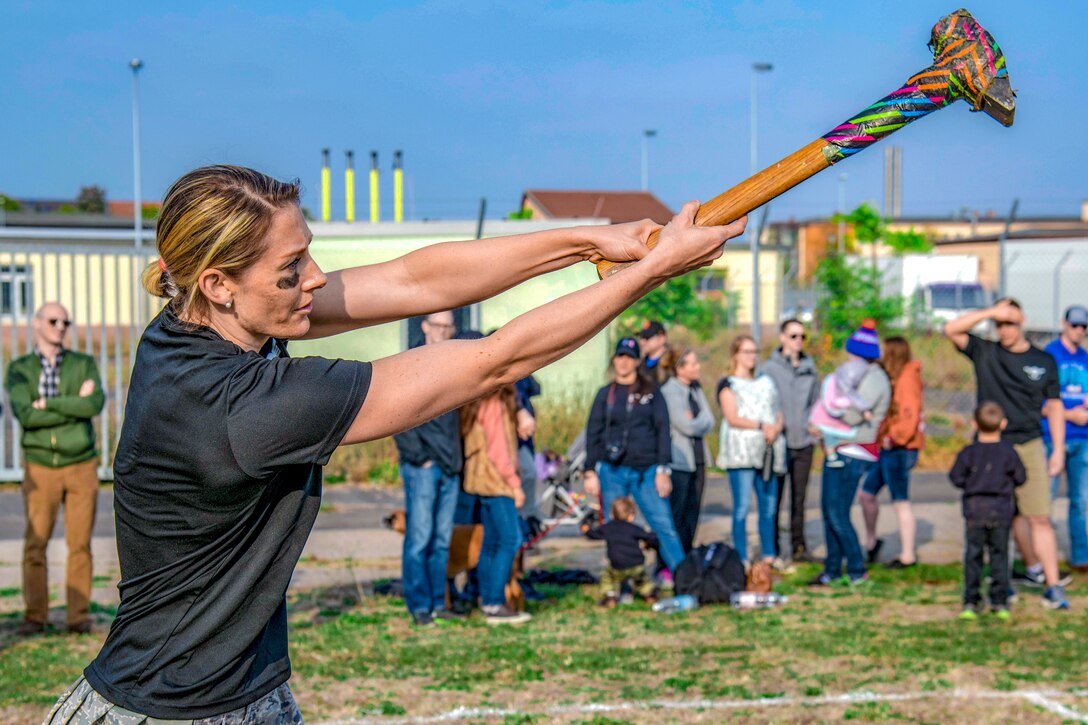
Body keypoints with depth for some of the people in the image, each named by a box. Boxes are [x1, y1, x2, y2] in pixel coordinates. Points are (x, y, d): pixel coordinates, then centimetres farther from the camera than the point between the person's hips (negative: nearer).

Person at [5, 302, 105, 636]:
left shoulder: (84, 364, 7)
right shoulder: (19, 369, 4)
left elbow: (96, 404, -12)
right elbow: (25, 414, -13)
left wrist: (49, 403, -14)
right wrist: (75, 404, -12)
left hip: (81, 466, 1)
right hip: (40, 468, -1)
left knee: (80, 544, 0)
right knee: (35, 544, -4)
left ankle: (79, 615, 4)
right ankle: (35, 616, 1)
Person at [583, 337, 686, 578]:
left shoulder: (651, 392, 7)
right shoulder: (605, 394, 10)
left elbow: (663, 430, 3)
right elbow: (593, 434, 10)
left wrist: (663, 469, -4)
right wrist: (590, 472, 4)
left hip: (647, 470, -1)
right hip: (612, 471, 2)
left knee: (664, 525, -7)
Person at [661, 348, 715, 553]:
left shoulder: (696, 390, 13)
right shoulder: (669, 391, -11)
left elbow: (709, 421, 6)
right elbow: (686, 426, -17)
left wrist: (694, 422, -9)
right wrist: (701, 423, 0)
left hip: (698, 458, 8)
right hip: (679, 460, -8)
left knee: (692, 513, 10)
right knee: (676, 516, -5)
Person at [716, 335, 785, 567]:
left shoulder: (766, 382, 22)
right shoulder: (728, 384, 4)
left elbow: (778, 413, 17)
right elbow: (732, 418, -7)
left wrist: (775, 428, -4)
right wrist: (761, 425, -15)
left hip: (767, 451, 5)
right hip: (741, 450, -5)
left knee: (769, 506, 4)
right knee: (742, 506, -8)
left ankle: (769, 555, 12)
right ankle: (742, 559, -6)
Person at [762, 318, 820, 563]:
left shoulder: (809, 366, 9)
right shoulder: (770, 368, -3)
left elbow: (816, 400, 14)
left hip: (804, 441, 4)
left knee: (799, 497, 9)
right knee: (774, 498, 2)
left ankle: (799, 547, 16)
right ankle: (772, 549, 9)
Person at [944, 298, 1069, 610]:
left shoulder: (1044, 361, 7)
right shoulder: (985, 353, 4)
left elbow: (1054, 406, 11)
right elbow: (951, 330, -9)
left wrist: (1058, 450, 6)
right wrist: (991, 312, -15)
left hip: (1029, 446, -1)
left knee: (1039, 517, -6)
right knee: (1014, 515, 9)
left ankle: (1054, 587, -4)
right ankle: (1035, 570, 25)